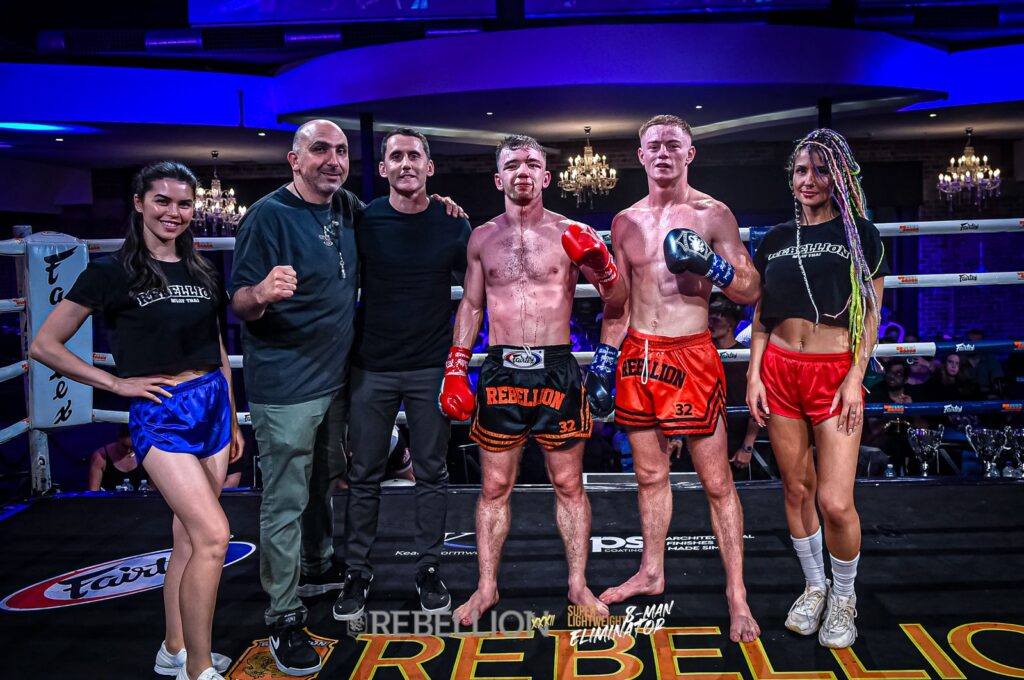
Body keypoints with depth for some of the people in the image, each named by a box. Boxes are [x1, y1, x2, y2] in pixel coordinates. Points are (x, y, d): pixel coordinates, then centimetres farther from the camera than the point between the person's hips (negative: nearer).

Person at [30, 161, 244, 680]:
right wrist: (117, 383, -8)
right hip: (159, 413, -5)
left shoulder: (201, 272, 11)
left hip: (212, 406, 6)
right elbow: (44, 346, -4)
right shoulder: (111, 272, -4)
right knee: (214, 534, -15)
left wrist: (232, 418, 17)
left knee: (189, 534, 12)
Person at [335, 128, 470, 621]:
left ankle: (429, 569, 23)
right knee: (364, 475, 7)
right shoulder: (363, 222, -2)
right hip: (372, 368, 0)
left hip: (431, 368, 0)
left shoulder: (452, 224, -1)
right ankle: (357, 571, 21)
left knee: (432, 473, 8)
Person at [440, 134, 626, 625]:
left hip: (556, 368, -1)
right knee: (495, 486, 7)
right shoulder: (482, 238, 8)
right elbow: (470, 305, 14)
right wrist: (455, 369, 6)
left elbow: (617, 298, 1)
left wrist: (601, 263, -19)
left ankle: (578, 584, 22)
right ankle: (487, 587, 21)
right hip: (501, 371, 1)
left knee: (568, 484, 8)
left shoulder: (570, 234, 2)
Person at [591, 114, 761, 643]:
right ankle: (651, 573, 32)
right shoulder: (625, 222, 10)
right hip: (637, 356, 5)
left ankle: (737, 595, 12)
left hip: (690, 356, -4)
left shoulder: (713, 215, -3)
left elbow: (751, 291, -5)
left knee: (716, 481, 1)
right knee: (649, 474, 16)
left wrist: (711, 264, -22)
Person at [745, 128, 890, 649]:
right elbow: (760, 317, 12)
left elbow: (870, 314, 0)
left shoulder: (859, 233, 3)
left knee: (835, 500, -8)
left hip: (835, 373, -3)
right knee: (796, 489, 8)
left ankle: (844, 596, 17)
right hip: (779, 371, 3)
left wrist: (855, 377, -10)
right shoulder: (775, 239, 11)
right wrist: (754, 374, 2)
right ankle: (814, 586, 27)